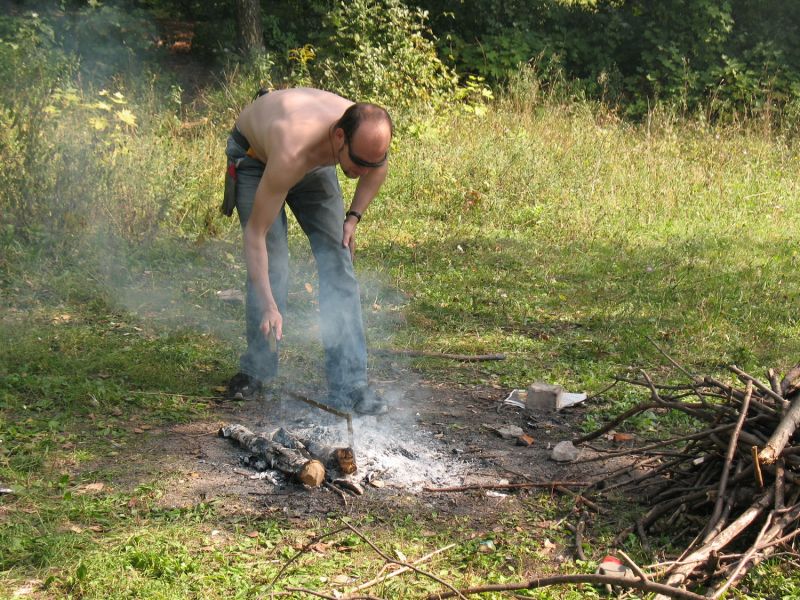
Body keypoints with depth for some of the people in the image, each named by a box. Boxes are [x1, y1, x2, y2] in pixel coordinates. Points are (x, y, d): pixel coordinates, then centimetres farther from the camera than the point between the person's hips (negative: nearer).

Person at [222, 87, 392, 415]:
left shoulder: (366, 135, -30)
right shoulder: (293, 153, -45)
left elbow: (378, 167, -1)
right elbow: (255, 232, -39)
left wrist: (353, 217, -11)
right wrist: (269, 307, -43)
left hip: (315, 165, 5)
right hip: (254, 154, -4)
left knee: (338, 263, -8)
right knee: (271, 268, -15)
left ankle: (349, 384, -9)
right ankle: (256, 369, 8)